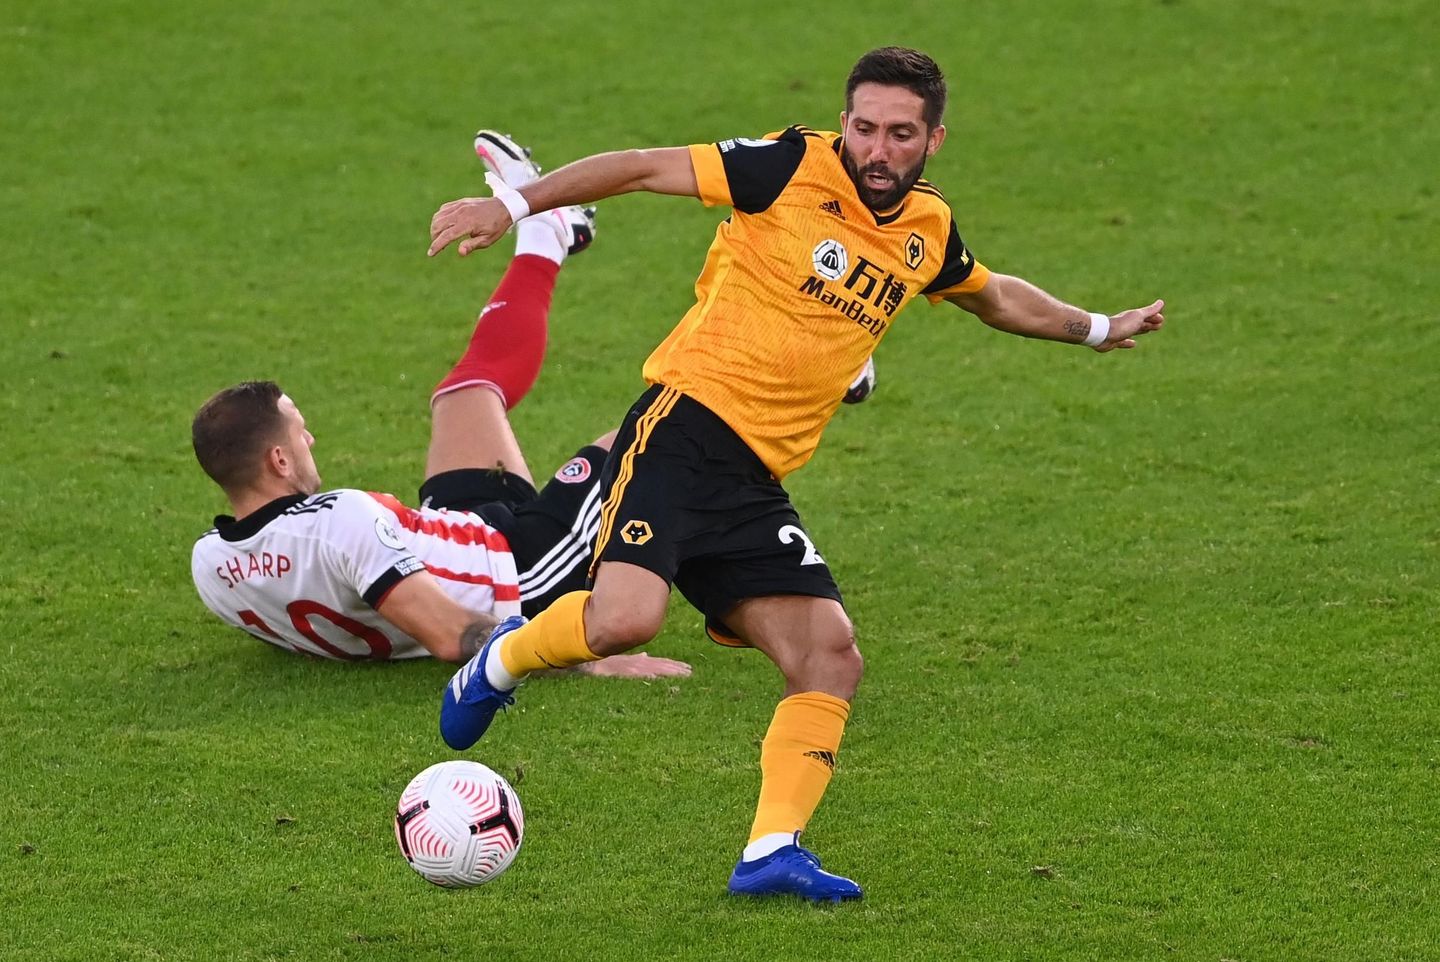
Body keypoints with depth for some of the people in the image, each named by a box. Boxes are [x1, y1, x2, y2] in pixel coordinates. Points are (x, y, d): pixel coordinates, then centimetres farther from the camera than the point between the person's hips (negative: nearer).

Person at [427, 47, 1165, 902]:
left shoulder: (929, 233, 13)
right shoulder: (794, 169, -6)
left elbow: (995, 297, 36)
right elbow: (645, 167, -7)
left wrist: (1096, 329, 44)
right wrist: (512, 206, -14)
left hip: (756, 482, 6)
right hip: (686, 424, -6)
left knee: (831, 660, -7)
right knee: (626, 617, -26)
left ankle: (772, 853, -5)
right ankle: (504, 660, 5)